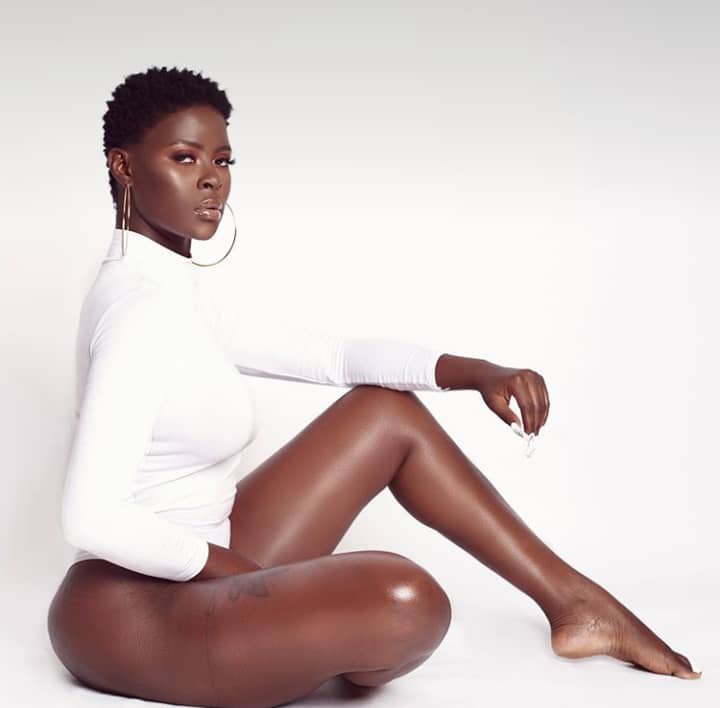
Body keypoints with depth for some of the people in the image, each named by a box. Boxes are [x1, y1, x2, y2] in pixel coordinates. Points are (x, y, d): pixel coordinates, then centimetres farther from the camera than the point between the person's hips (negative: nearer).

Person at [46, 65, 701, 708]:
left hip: (189, 575, 10)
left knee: (389, 411, 11)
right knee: (404, 599, -33)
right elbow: (91, 518, -29)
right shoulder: (141, 305, -21)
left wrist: (474, 371, -2)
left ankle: (573, 599, 14)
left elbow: (328, 355, 10)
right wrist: (229, 563, -15)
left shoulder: (175, 291, 9)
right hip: (136, 613, -10)